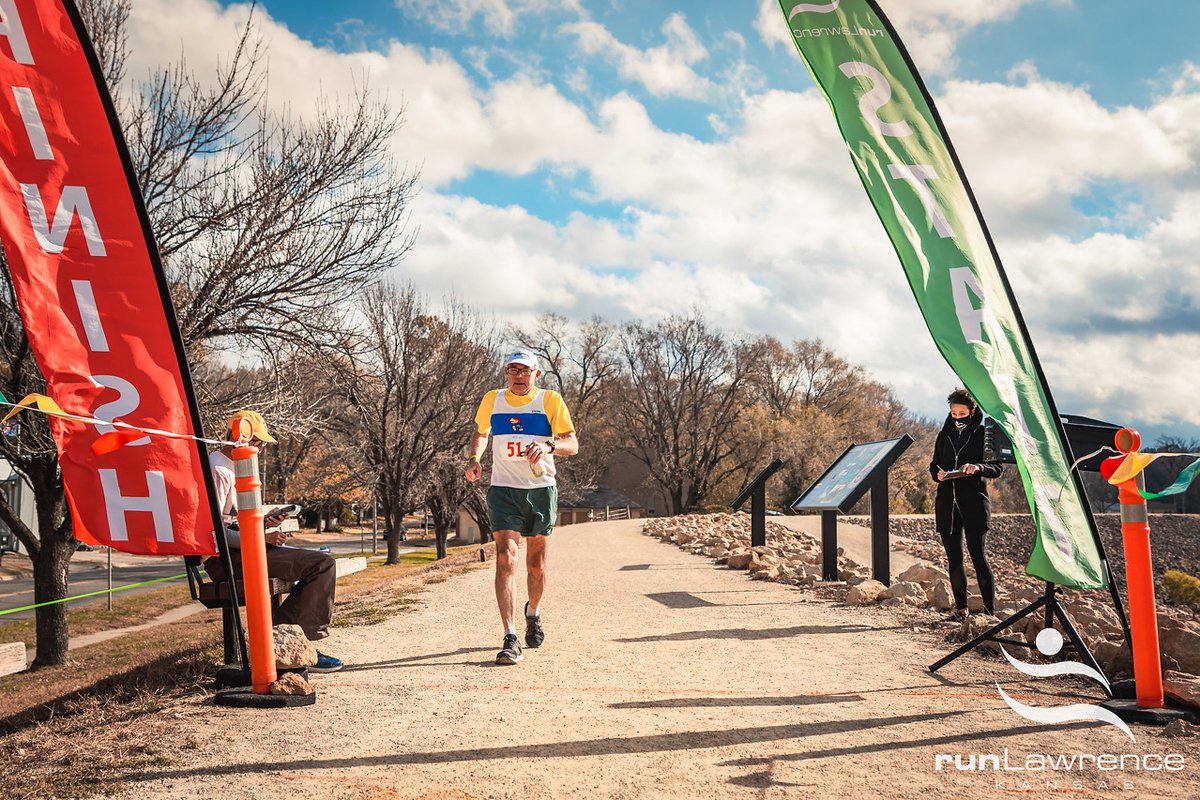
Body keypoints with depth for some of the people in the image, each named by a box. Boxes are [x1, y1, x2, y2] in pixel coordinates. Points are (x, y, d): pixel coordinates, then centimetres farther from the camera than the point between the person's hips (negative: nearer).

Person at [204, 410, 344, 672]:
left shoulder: (232, 467, 21)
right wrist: (260, 538, -20)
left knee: (320, 561, 14)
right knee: (322, 564, -18)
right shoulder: (218, 469, -13)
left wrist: (264, 523, 7)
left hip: (238, 552, 11)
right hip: (226, 557, -11)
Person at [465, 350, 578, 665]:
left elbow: (573, 444, -5)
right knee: (506, 557, -16)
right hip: (503, 489, 0)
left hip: (541, 489, 0)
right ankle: (510, 639, -18)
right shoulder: (492, 400, 6)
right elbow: (480, 433, 23)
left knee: (536, 564, 10)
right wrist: (474, 458, 4)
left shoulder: (550, 400, -1)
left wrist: (549, 445, -25)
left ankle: (533, 613, 41)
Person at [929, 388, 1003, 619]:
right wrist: (938, 473, -2)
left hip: (974, 502, -4)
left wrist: (977, 467, -21)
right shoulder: (944, 435, 14)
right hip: (947, 503, 5)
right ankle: (961, 607, 16)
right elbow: (934, 465, 21)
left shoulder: (982, 434, 2)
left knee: (977, 555, -10)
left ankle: (990, 609, -7)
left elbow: (997, 467, -2)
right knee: (953, 557, 6)